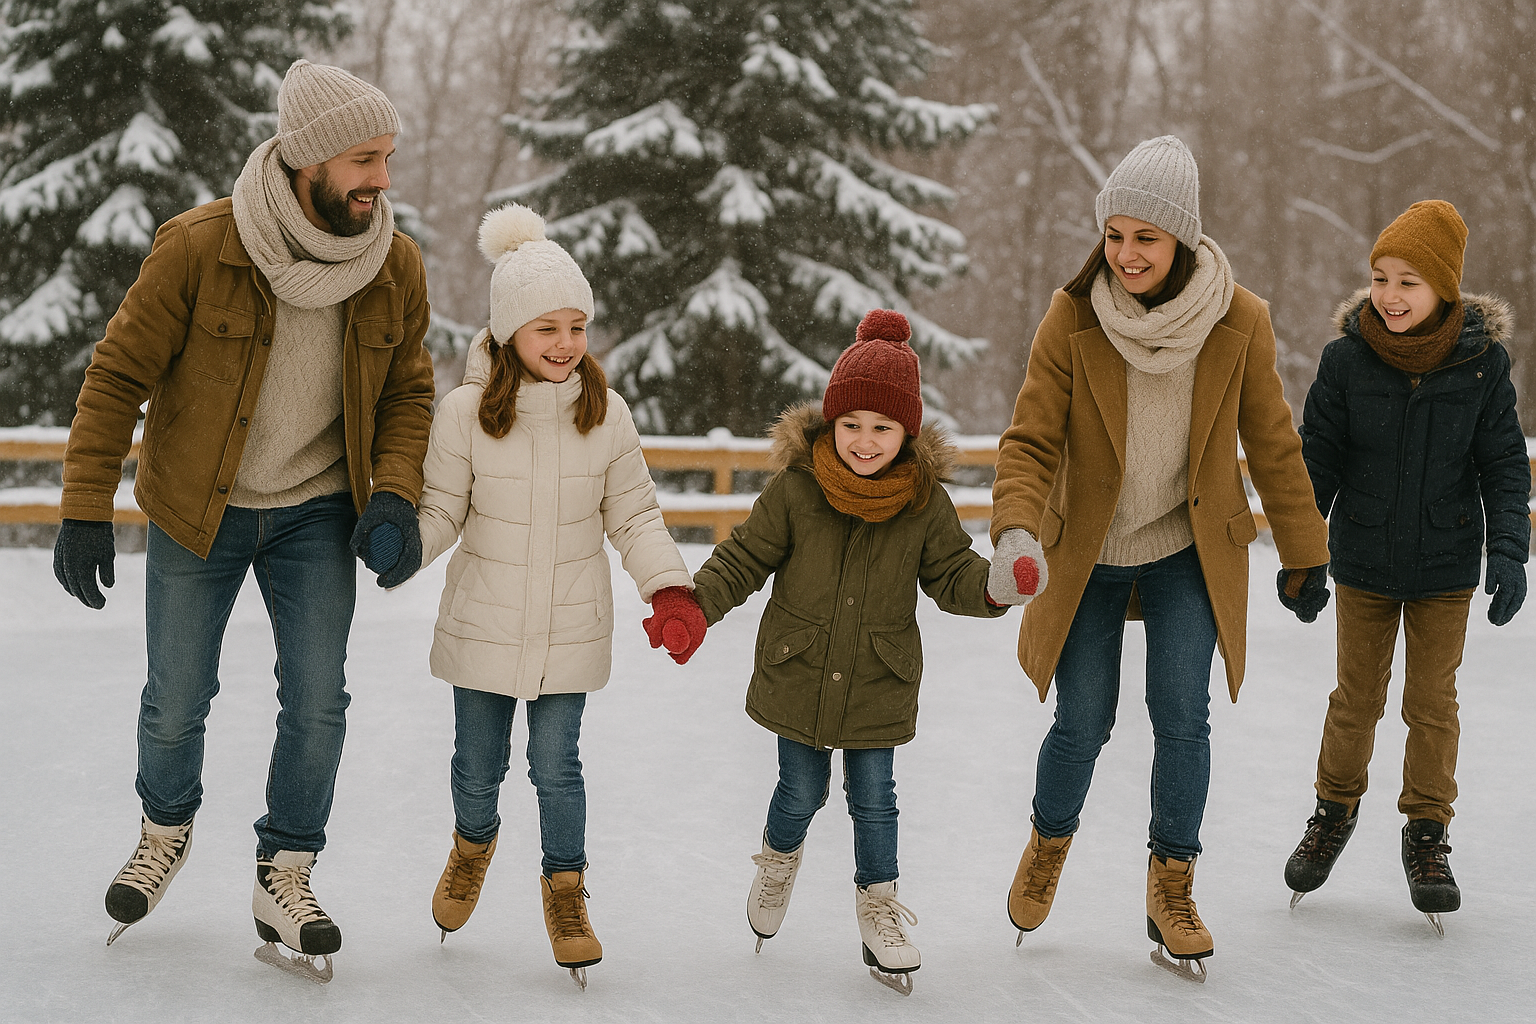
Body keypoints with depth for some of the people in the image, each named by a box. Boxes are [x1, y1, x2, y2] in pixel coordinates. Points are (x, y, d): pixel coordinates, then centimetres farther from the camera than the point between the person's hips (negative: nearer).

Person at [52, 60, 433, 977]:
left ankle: (284, 880, 14)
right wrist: (87, 513, -17)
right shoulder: (199, 248, -22)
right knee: (177, 700, 9)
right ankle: (167, 831, 39)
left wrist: (395, 494, -13)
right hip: (196, 513, -2)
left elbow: (408, 390, 3)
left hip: (316, 513, 2)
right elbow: (118, 376, -15)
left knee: (317, 702, -3)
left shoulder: (395, 265, -11)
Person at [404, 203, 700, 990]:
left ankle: (565, 892, 25)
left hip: (569, 630, 0)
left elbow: (634, 517, 1)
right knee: (478, 766, 13)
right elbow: (440, 512, -4)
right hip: (483, 626, 0)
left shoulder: (606, 415, -6)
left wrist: (671, 590, -12)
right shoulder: (466, 412, -11)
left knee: (557, 765, 3)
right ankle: (473, 844, 46)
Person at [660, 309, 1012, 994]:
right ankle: (779, 860, 44)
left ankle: (878, 911, 25)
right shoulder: (794, 488, -13)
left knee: (873, 800, 7)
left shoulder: (925, 502, -8)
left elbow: (950, 574, -1)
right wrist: (693, 602, -18)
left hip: (878, 686, 1)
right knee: (802, 793, 12)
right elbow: (744, 558, -4)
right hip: (798, 676, 0)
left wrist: (993, 585, -22)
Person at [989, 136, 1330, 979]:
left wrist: (1303, 553, 6)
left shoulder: (1239, 323, -11)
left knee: (1181, 716, -9)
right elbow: (1030, 441, -12)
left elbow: (1272, 444, 0)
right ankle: (1049, 842, 33)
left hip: (1190, 552, 0)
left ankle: (1171, 890, 8)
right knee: (1083, 724, 2)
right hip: (1088, 553, 0)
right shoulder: (1072, 318, -14)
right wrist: (1015, 533, -30)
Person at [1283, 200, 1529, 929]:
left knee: (1432, 702, 6)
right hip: (1364, 561, 0)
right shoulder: (1346, 359, -10)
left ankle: (1427, 833, 22)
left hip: (1445, 566, 0)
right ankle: (1335, 811, 33)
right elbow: (1318, 459, -2)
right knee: (1357, 696, 12)